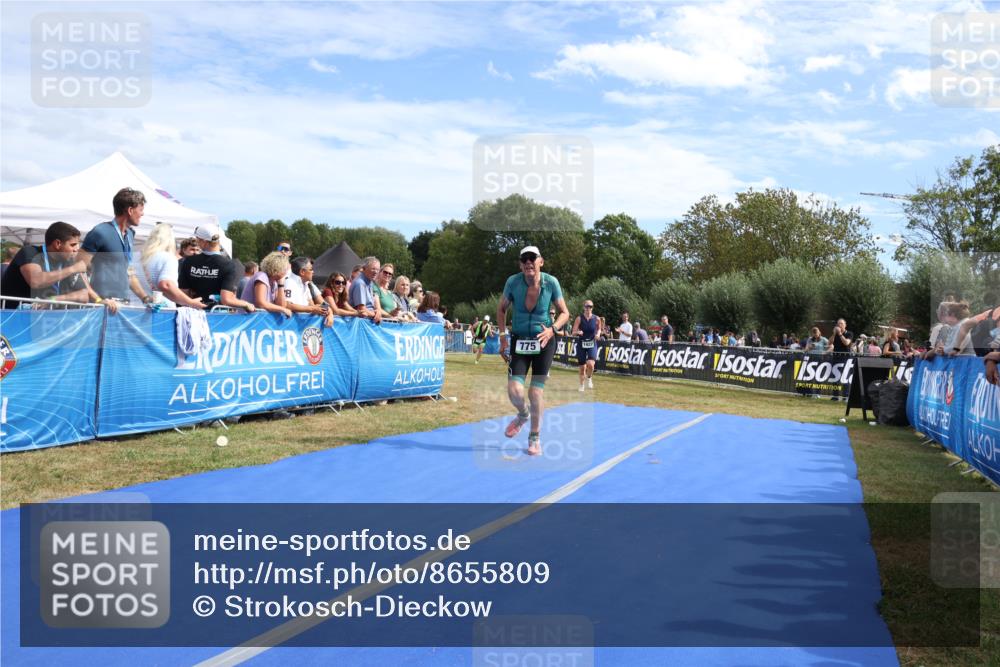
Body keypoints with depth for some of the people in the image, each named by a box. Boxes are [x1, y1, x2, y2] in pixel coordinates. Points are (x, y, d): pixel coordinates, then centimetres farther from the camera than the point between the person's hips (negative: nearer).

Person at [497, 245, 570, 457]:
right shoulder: (513, 281, -10)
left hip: (544, 341, -1)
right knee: (514, 390, -12)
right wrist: (503, 337, 0)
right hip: (519, 341, 1)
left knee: (536, 391, -3)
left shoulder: (551, 282, -12)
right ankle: (522, 415, 25)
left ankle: (535, 438, 17)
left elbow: (564, 313, -1)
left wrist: (552, 329, -20)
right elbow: (501, 309, 7)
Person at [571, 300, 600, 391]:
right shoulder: (579, 318, -6)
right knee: (582, 367, 6)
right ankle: (581, 385, 29)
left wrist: (598, 334, -5)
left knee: (590, 364, -23)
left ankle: (589, 378, 9)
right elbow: (573, 332, -6)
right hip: (581, 344, 0)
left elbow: (599, 329, 16)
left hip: (592, 344, 0)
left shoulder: (596, 319, -2)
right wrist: (578, 332, -27)